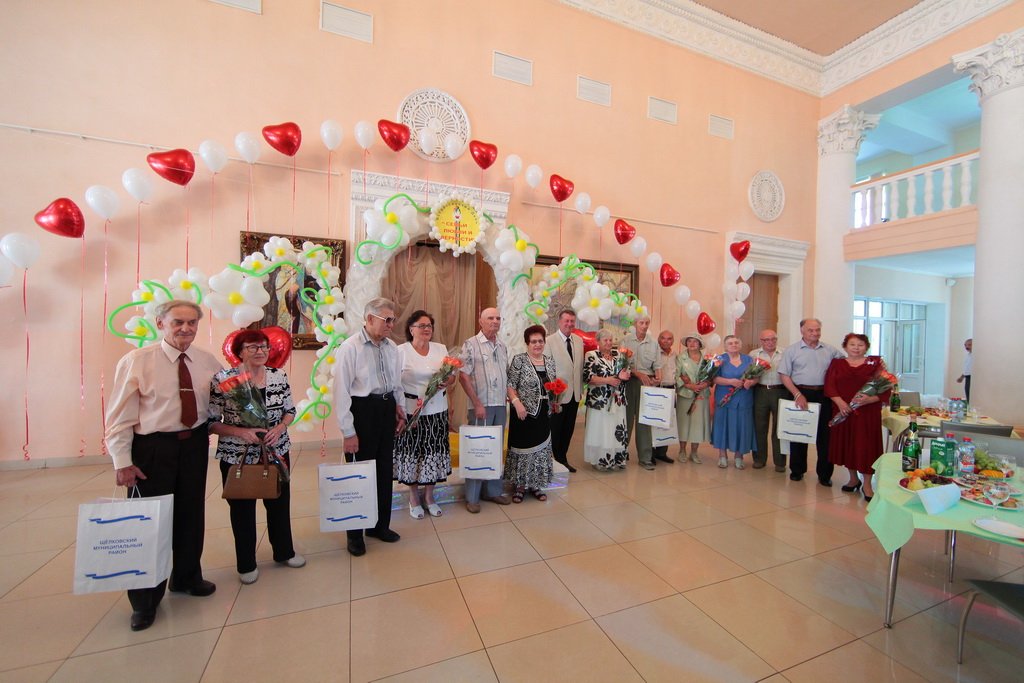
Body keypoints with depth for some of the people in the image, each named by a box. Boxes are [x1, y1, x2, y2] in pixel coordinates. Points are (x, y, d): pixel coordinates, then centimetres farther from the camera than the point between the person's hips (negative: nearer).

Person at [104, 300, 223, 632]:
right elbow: (120, 416, -10)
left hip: (195, 443, 4)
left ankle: (186, 577, 40)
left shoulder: (208, 362, 0)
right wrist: (122, 461, -12)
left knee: (192, 514, 16)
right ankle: (145, 599, 28)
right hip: (153, 446, -4)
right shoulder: (136, 361, -10)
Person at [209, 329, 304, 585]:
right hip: (237, 456, -3)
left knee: (280, 503, 18)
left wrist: (279, 428, -13)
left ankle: (284, 551, 41)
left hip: (277, 452, 3)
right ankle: (246, 564, 38)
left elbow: (290, 410, 5)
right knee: (242, 509, 15)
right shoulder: (223, 379, -13)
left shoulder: (279, 376, -3)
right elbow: (211, 422, -10)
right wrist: (241, 432, -23)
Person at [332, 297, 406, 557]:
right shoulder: (350, 347, -14)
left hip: (387, 409, 6)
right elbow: (341, 391, -14)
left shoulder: (391, 347, 5)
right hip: (363, 411, -6)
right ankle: (355, 533, 29)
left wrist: (399, 407, 8)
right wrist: (348, 432, -14)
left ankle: (380, 525, 37)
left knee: (384, 469, 17)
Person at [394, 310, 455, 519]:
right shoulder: (401, 351, -6)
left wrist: (447, 381, -11)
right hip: (411, 411, -3)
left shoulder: (441, 349, 8)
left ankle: (429, 496, 29)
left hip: (437, 410, 4)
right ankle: (414, 498, 28)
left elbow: (453, 374, 12)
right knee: (412, 452, 7)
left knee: (434, 451, 10)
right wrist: (401, 413, -14)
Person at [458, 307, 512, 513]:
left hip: (500, 405, 6)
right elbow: (463, 376, -10)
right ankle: (472, 497, 15)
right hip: (480, 406, -6)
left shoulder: (503, 346, 12)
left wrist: (507, 402, 11)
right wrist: (477, 404, -14)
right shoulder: (471, 344, -6)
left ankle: (494, 490, 28)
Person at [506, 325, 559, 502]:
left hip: (544, 414, 5)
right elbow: (510, 385, -11)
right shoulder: (519, 360, -8)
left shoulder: (550, 361, 8)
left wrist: (555, 402, 2)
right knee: (522, 447, 3)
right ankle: (520, 486, 20)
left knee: (541, 447, 12)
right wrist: (517, 402, -23)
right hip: (524, 413, -5)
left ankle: (535, 485, 28)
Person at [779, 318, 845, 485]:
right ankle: (797, 470, 21)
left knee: (825, 434, 5)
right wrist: (798, 394, -12)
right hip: (800, 394, -2)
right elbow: (784, 375, -3)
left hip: (824, 395, 2)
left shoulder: (830, 350, 8)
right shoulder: (792, 350, 0)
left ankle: (825, 474, 18)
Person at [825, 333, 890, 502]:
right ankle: (854, 479, 28)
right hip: (843, 411, 2)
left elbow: (885, 388, -2)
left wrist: (869, 399, -19)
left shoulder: (874, 364, 3)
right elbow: (829, 386, -1)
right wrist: (840, 402, -16)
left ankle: (867, 484, 13)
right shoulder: (836, 364, 7)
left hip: (868, 412, -2)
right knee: (846, 443, 10)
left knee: (866, 445, -1)